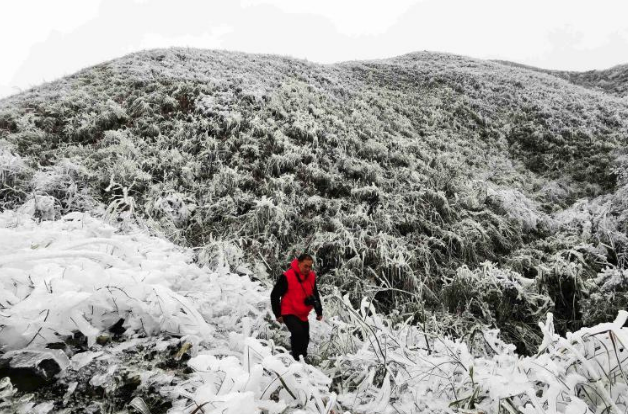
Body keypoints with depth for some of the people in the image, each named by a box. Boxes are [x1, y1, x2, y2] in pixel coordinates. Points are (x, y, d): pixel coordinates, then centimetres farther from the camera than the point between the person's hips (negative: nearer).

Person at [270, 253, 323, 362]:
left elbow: (315, 295, 16)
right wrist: (278, 314, -8)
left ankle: (303, 359, 37)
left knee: (305, 338, 13)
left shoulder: (311, 276, 0)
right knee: (298, 332, -27)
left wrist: (319, 311, 13)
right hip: (289, 313, -6)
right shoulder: (287, 277, -18)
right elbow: (274, 295, -10)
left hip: (303, 315, 6)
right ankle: (296, 359, -11)